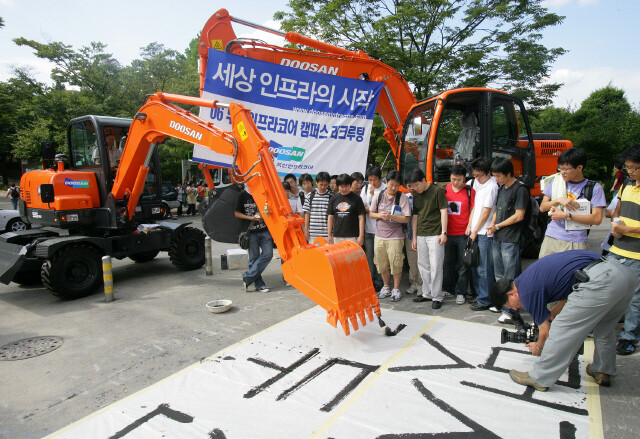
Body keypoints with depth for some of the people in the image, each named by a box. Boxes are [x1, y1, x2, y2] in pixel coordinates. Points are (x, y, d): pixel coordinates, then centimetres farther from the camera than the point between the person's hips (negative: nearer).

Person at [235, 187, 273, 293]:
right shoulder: (243, 195, -1)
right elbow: (237, 214, 1)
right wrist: (251, 218, -12)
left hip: (265, 230, 3)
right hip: (251, 232, -3)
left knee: (268, 254, -8)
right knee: (254, 258, 2)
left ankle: (247, 278, 3)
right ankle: (259, 285, 13)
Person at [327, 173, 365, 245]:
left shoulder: (356, 198, -1)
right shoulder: (334, 198, 9)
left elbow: (361, 218, -2)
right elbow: (330, 217, 12)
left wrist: (361, 236, -7)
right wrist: (329, 235, 8)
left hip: (352, 237, -3)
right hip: (337, 236, 3)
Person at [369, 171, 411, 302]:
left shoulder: (402, 198, -6)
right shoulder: (378, 196, 4)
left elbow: (406, 218, -9)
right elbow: (371, 213, 10)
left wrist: (391, 216, -21)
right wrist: (379, 215, -11)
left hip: (395, 237, -3)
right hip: (379, 236, 4)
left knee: (396, 264, 1)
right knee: (382, 264, 12)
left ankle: (396, 289, 18)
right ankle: (386, 287, 30)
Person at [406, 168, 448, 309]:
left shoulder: (437, 191, -5)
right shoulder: (416, 197, 13)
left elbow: (443, 211, -8)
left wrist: (443, 232, -13)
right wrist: (414, 237, 14)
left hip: (435, 234, -6)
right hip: (421, 235, 7)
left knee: (435, 266, -5)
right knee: (423, 266, 11)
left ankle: (437, 297, 4)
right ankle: (427, 293, 23)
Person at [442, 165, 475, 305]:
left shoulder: (470, 191, -3)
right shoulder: (445, 190, 6)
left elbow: (473, 212, -2)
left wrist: (469, 229, -12)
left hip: (463, 234, -3)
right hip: (448, 233, 3)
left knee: (463, 265, 3)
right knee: (448, 262, 14)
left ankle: (460, 292, 14)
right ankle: (448, 288, 28)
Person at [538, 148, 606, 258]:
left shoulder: (594, 188, 2)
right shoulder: (555, 181, 10)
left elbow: (597, 219, -6)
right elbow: (542, 207, 9)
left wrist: (567, 215, -13)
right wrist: (558, 200, -8)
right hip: (551, 238, 2)